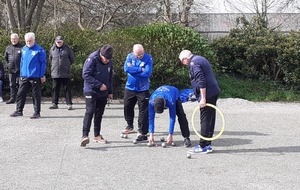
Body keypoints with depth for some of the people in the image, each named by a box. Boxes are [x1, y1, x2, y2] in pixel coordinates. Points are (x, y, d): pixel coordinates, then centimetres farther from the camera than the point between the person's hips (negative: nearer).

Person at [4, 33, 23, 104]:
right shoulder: (8, 48, 11)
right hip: (11, 70, 5)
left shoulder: (22, 47, -4)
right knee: (12, 85, 8)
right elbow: (5, 58, 21)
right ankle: (12, 98, 14)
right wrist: (8, 64, 10)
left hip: (19, 70, -5)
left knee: (19, 84, -1)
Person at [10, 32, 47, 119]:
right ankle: (19, 111, 17)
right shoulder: (24, 49, 11)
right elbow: (22, 62, 17)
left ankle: (37, 112, 11)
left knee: (36, 95, 3)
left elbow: (43, 63, -7)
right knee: (20, 93, 7)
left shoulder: (39, 50, -8)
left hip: (35, 77, -6)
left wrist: (42, 75, -10)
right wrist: (21, 74, 14)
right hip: (24, 76, 6)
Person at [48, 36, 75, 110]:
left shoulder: (67, 49, -1)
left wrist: (67, 65, 10)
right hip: (55, 73, 3)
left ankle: (69, 104, 4)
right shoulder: (52, 49, 6)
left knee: (67, 88, 1)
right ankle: (54, 103, 16)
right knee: (55, 88, 8)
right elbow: (50, 58, 21)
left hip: (66, 73, -3)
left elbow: (72, 59, 8)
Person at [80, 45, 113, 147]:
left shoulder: (109, 62, 6)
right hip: (91, 91, -7)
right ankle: (85, 136, -20)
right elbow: (86, 75, -19)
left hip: (103, 93, 7)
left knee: (99, 113, 12)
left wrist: (110, 92, 17)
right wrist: (99, 85, -20)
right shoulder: (92, 59, -16)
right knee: (90, 112, -16)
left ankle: (97, 135, 22)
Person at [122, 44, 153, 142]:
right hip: (130, 87, 4)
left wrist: (133, 70, -17)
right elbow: (126, 68, -18)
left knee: (143, 111, -3)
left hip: (143, 89, -4)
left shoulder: (148, 58, -12)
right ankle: (130, 126, 39)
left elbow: (147, 73, -22)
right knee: (127, 107, 17)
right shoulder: (130, 56, -3)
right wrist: (140, 69, -20)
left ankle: (142, 132, 4)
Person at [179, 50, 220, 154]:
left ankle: (203, 146, -1)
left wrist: (203, 98, -22)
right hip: (214, 92, 10)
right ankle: (207, 145, 18)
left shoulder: (193, 63, -11)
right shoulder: (200, 59, 19)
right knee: (210, 119, 12)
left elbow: (201, 81, -21)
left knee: (205, 120, -5)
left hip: (207, 94, -10)